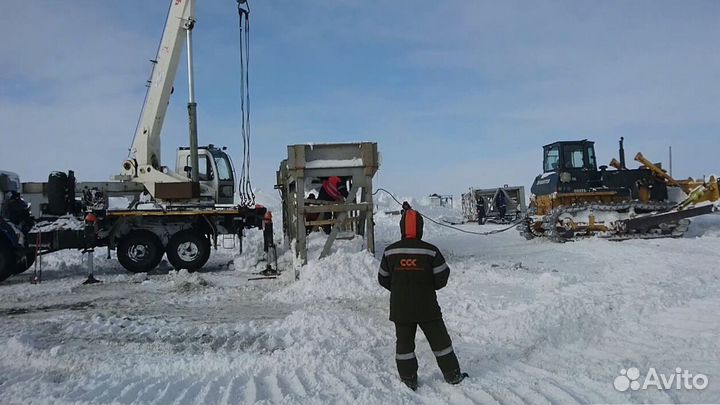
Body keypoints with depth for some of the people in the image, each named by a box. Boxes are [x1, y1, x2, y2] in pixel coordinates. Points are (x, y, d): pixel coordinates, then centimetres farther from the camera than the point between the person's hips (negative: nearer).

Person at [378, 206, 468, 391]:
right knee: (440, 341, 13)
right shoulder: (431, 251, -13)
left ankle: (408, 379, 19)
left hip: (400, 308, 2)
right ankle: (453, 375, 23)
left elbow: (383, 279, 3)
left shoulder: (390, 251, -6)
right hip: (427, 307, -1)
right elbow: (441, 280, -10)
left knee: (404, 343, 14)